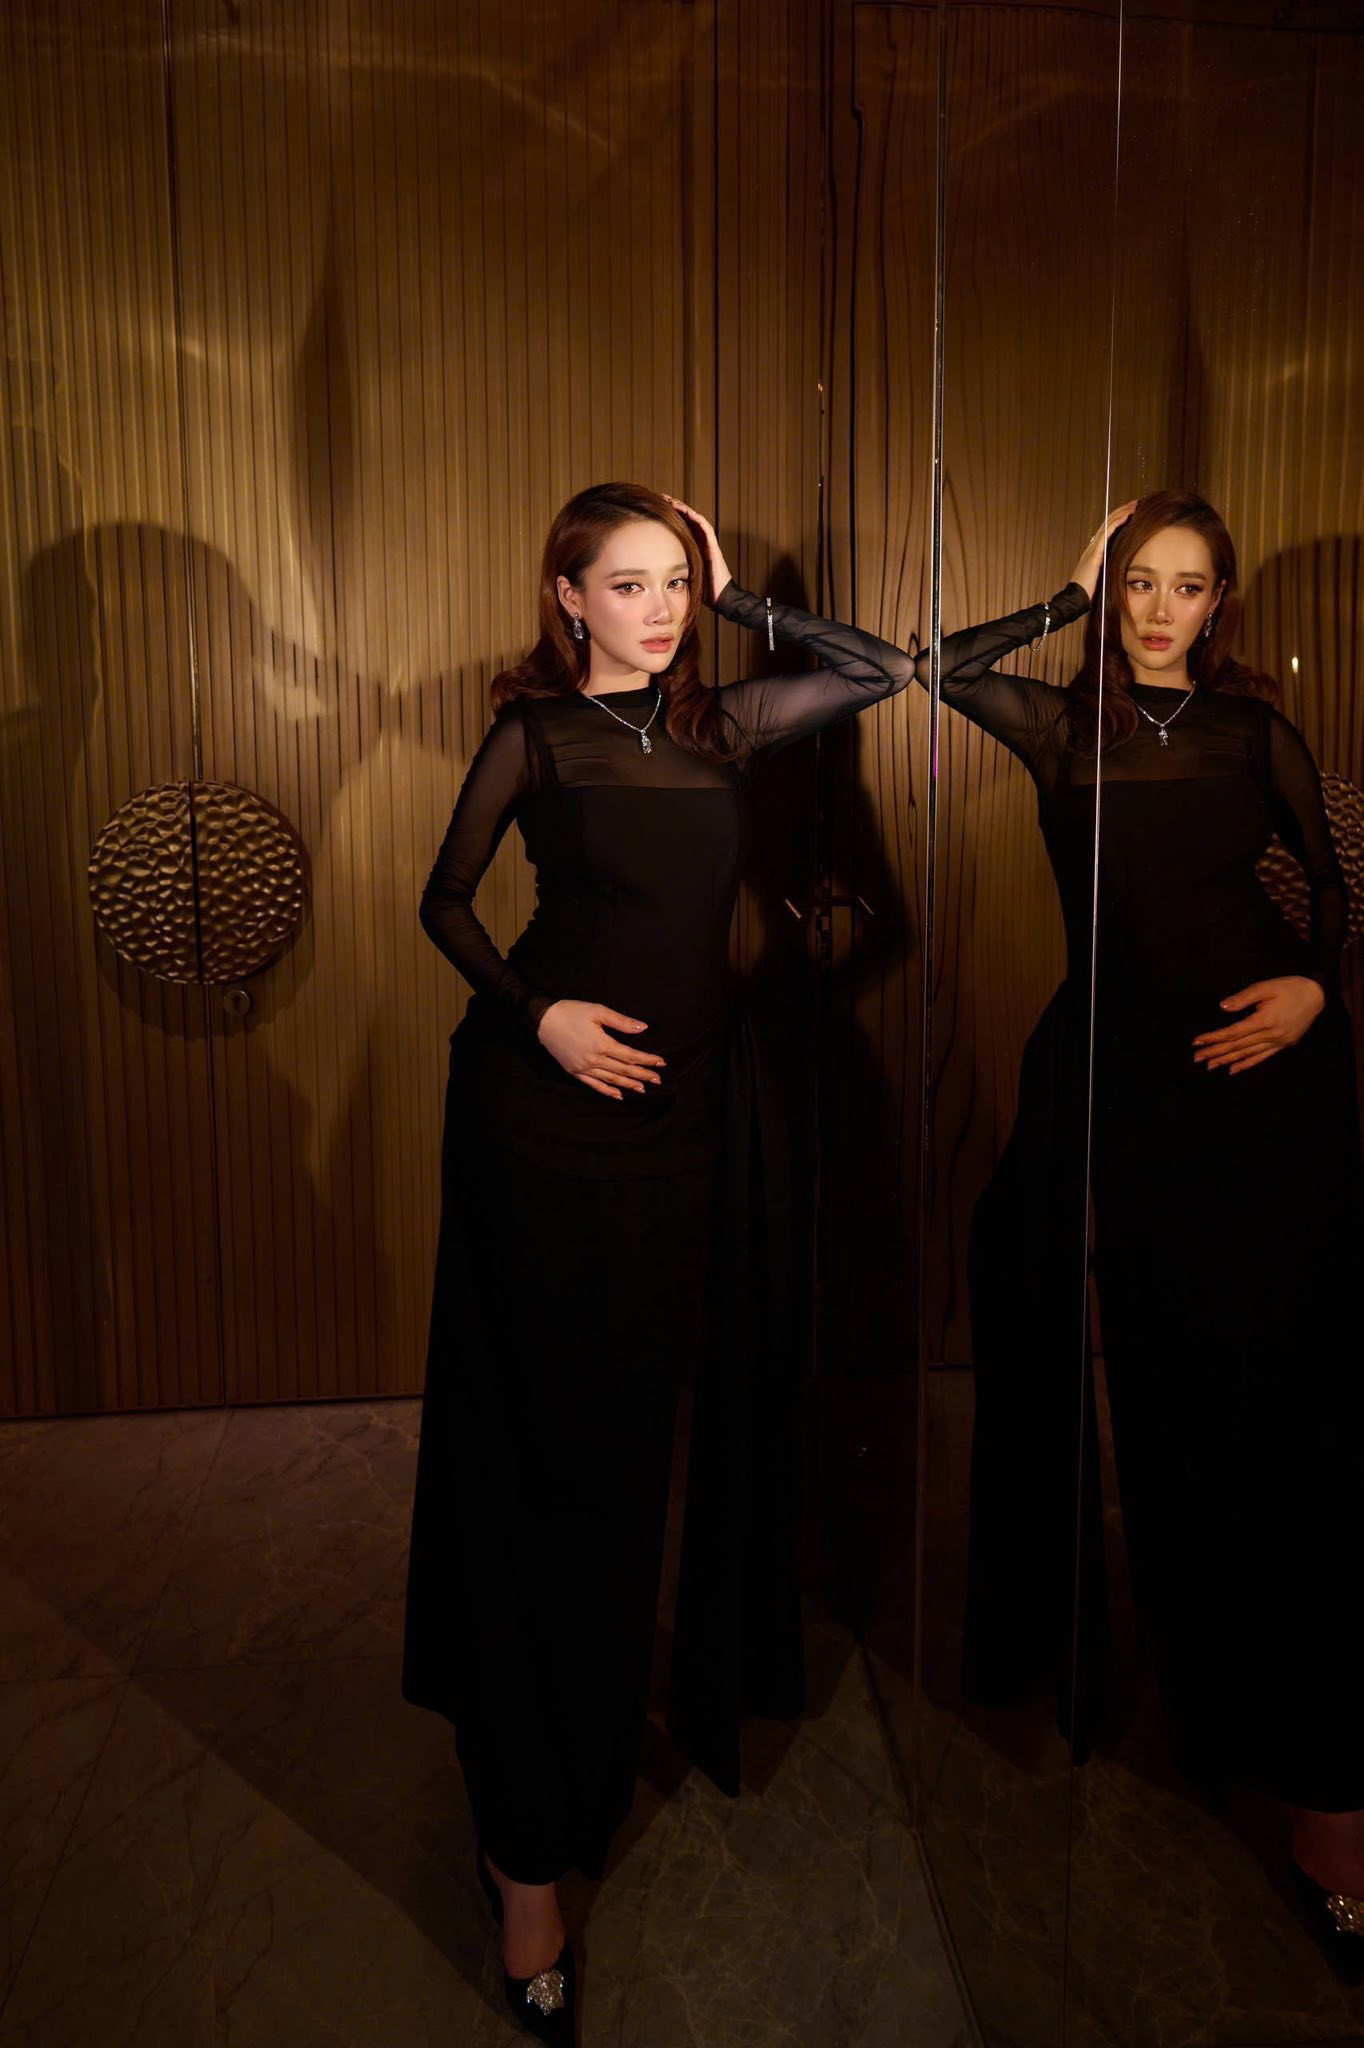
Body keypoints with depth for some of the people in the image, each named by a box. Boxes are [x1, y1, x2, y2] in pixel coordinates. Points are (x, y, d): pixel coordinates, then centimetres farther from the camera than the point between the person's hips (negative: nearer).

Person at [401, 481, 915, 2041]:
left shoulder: (720, 726, 9)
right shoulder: (532, 734, 0)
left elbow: (880, 673, 12)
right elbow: (445, 900, 2)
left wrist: (739, 600, 9)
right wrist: (537, 1013, -13)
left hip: (693, 1098, 5)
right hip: (548, 1108, -4)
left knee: (675, 1412, 14)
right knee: (550, 1443, -1)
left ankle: (687, 1691, 37)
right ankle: (531, 1849, 9)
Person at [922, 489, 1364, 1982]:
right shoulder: (1062, 726, 11)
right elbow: (946, 665, -2)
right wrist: (1074, 597, 6)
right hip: (1130, 1081, 1)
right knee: (1173, 1404, 10)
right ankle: (1210, 1705, 31)